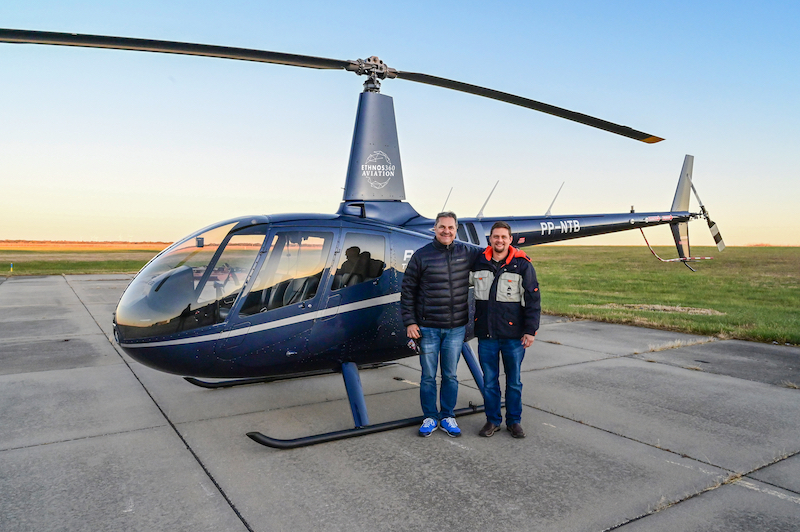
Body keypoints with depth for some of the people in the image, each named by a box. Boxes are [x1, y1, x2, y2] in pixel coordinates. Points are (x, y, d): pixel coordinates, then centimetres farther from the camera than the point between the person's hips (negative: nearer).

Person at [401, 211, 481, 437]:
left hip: (456, 328, 2)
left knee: (450, 376, 12)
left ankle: (447, 417, 27)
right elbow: (407, 291, 0)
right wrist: (409, 322, -5)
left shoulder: (467, 253, 3)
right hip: (428, 328, -2)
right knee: (428, 376, 8)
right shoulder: (421, 255, -4)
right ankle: (430, 418, 24)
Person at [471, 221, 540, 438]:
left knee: (514, 381, 10)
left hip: (513, 334, -2)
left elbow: (532, 299, -2)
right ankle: (493, 420, 25)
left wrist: (530, 330, -6)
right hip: (486, 334, 2)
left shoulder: (522, 265, -3)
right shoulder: (478, 263, 4)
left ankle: (514, 421, 26)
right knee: (489, 381, 10)